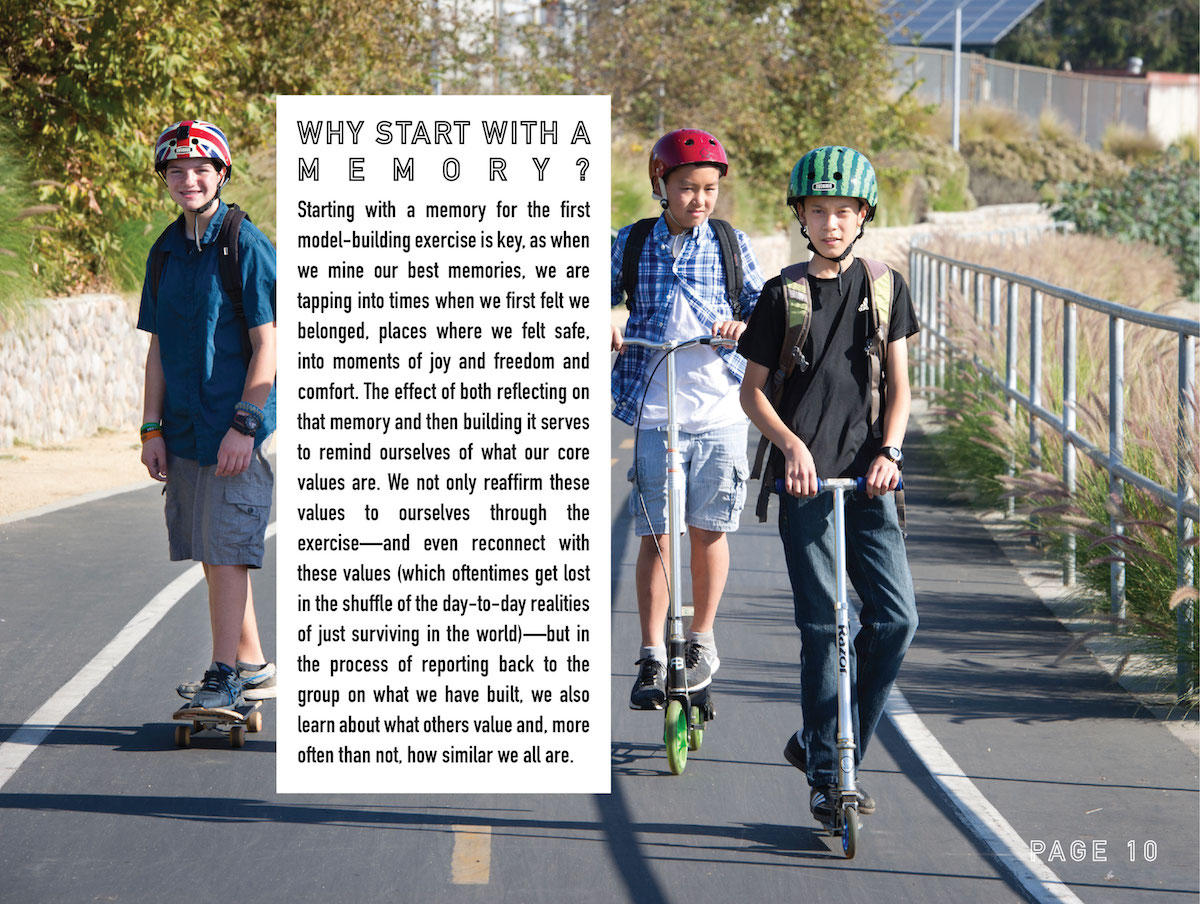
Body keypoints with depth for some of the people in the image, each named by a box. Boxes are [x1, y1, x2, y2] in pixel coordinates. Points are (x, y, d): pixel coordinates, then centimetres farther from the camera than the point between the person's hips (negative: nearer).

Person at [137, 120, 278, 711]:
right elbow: (159, 348, 14)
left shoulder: (246, 246, -9)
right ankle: (253, 668, 19)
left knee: (226, 550, -8)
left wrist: (244, 424, -17)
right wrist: (152, 429, 8)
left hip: (236, 429, -7)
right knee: (211, 552, 10)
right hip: (184, 429, 7)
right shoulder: (166, 252, 12)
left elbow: (267, 345, -11)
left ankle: (225, 675, -4)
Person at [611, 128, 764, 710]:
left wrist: (742, 325, -15)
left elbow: (763, 307, 6)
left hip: (719, 410, 0)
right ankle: (652, 659, 2)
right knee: (655, 535, -3)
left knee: (708, 530, 5)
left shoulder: (730, 243, 5)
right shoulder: (632, 243, 5)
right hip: (654, 412, 0)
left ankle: (701, 641, 23)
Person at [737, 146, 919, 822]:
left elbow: (899, 385, 9)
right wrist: (792, 444, -12)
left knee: (897, 618, -5)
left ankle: (819, 743, 12)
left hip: (869, 479, 3)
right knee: (824, 626, -6)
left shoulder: (884, 287, 9)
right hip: (805, 479, -3)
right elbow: (753, 390, 4)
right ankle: (826, 777, 3)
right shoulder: (783, 296, 2)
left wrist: (888, 450, -7)